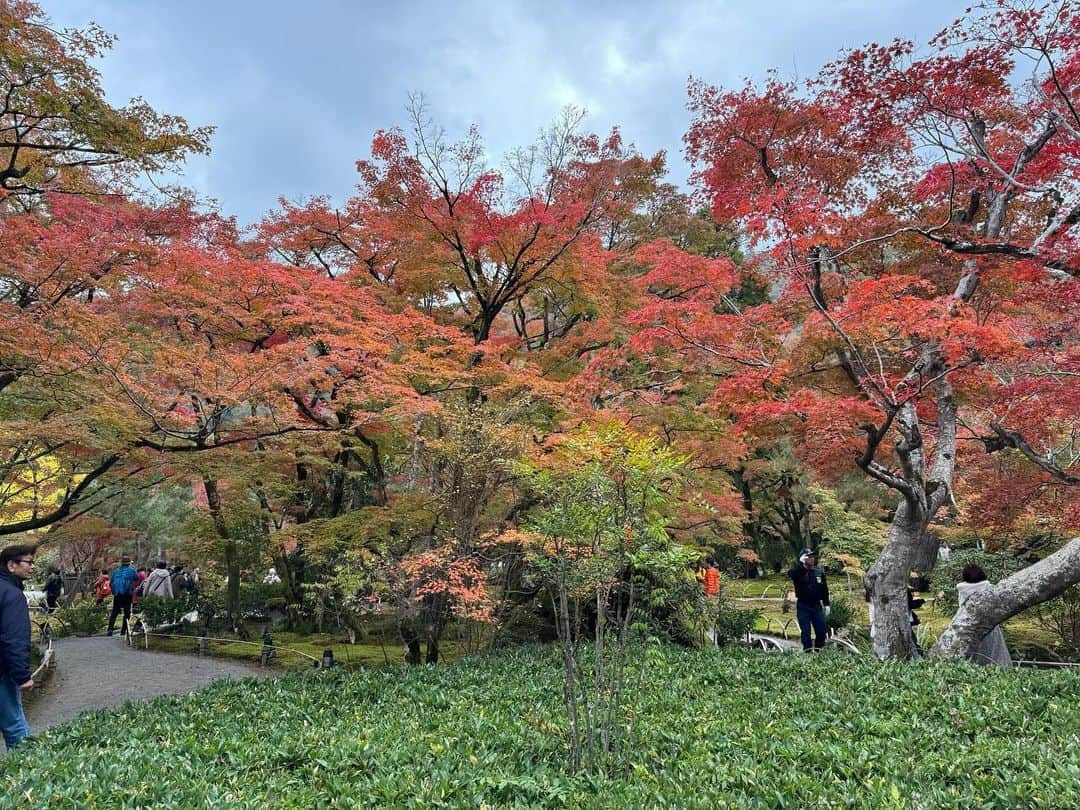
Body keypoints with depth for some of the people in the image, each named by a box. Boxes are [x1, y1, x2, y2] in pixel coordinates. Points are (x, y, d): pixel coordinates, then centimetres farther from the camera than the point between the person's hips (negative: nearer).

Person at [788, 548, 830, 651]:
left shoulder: (819, 572, 5)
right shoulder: (799, 572, -6)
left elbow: (824, 589, 11)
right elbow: (790, 574, -30)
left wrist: (826, 604, 9)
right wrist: (800, 563, -31)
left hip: (816, 606, 3)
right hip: (803, 606, -3)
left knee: (822, 630, 4)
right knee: (806, 631, 0)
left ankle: (818, 649, 21)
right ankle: (807, 650, 10)